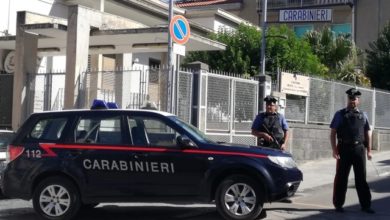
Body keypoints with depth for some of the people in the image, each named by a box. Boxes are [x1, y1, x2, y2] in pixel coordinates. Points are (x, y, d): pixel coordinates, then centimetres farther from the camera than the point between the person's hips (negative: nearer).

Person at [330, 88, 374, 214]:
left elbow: (367, 134, 12)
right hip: (344, 149, -2)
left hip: (359, 149, 2)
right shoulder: (340, 115, 4)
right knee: (341, 177, 4)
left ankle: (365, 205, 13)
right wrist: (334, 150, -9)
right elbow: (333, 133, 0)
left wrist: (369, 151, 4)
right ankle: (338, 204, 14)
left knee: (361, 178, 7)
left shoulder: (363, 116, 11)